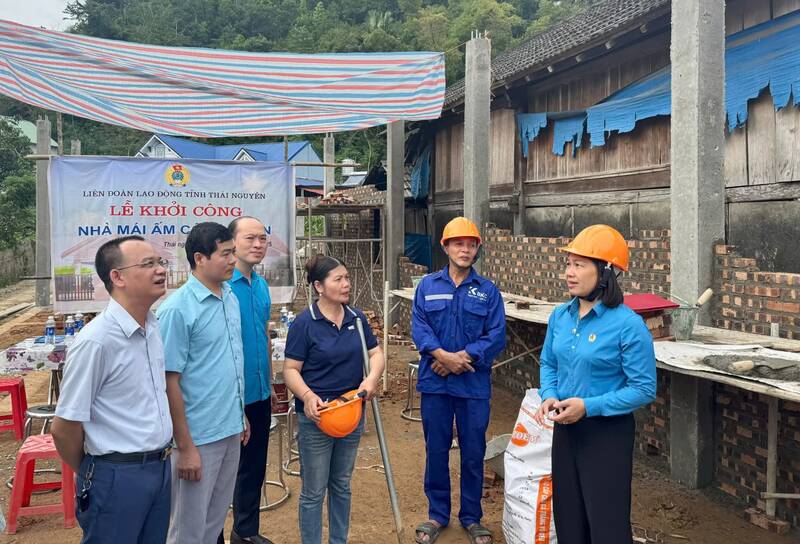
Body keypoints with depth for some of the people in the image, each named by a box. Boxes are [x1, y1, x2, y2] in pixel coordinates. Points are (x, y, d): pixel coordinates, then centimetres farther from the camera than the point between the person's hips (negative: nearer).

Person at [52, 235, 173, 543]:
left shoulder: (154, 327, 2)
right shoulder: (96, 341, -21)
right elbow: (64, 427, -15)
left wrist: (158, 461, 18)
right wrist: (91, 475, 1)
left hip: (160, 468, 7)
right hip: (118, 477, -7)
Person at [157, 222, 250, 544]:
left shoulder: (230, 297, 5)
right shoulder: (177, 310, -17)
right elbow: (169, 382, -17)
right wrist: (185, 446, -16)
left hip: (230, 430, 7)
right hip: (199, 436, -7)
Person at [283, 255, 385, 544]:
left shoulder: (357, 318, 2)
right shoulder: (305, 322, -14)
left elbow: (376, 353, 5)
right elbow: (290, 370, -12)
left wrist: (372, 378, -16)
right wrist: (307, 396, -30)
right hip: (317, 415, -5)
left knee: (342, 485, 20)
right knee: (313, 491, 6)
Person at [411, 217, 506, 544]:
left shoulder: (488, 291, 2)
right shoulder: (427, 286, 4)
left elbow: (496, 336, -6)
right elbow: (419, 327, -5)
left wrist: (463, 357, -16)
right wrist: (445, 356, -19)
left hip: (475, 384, 0)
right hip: (434, 382, 1)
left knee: (473, 453, 9)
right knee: (436, 450, 11)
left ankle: (471, 517, 27)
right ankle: (438, 514, 29)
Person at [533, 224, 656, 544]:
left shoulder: (628, 324, -19)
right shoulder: (560, 316, 1)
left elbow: (644, 389, -17)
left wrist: (589, 406, -23)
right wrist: (549, 396, -8)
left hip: (608, 433, -6)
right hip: (566, 428, 6)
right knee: (567, 517, 20)